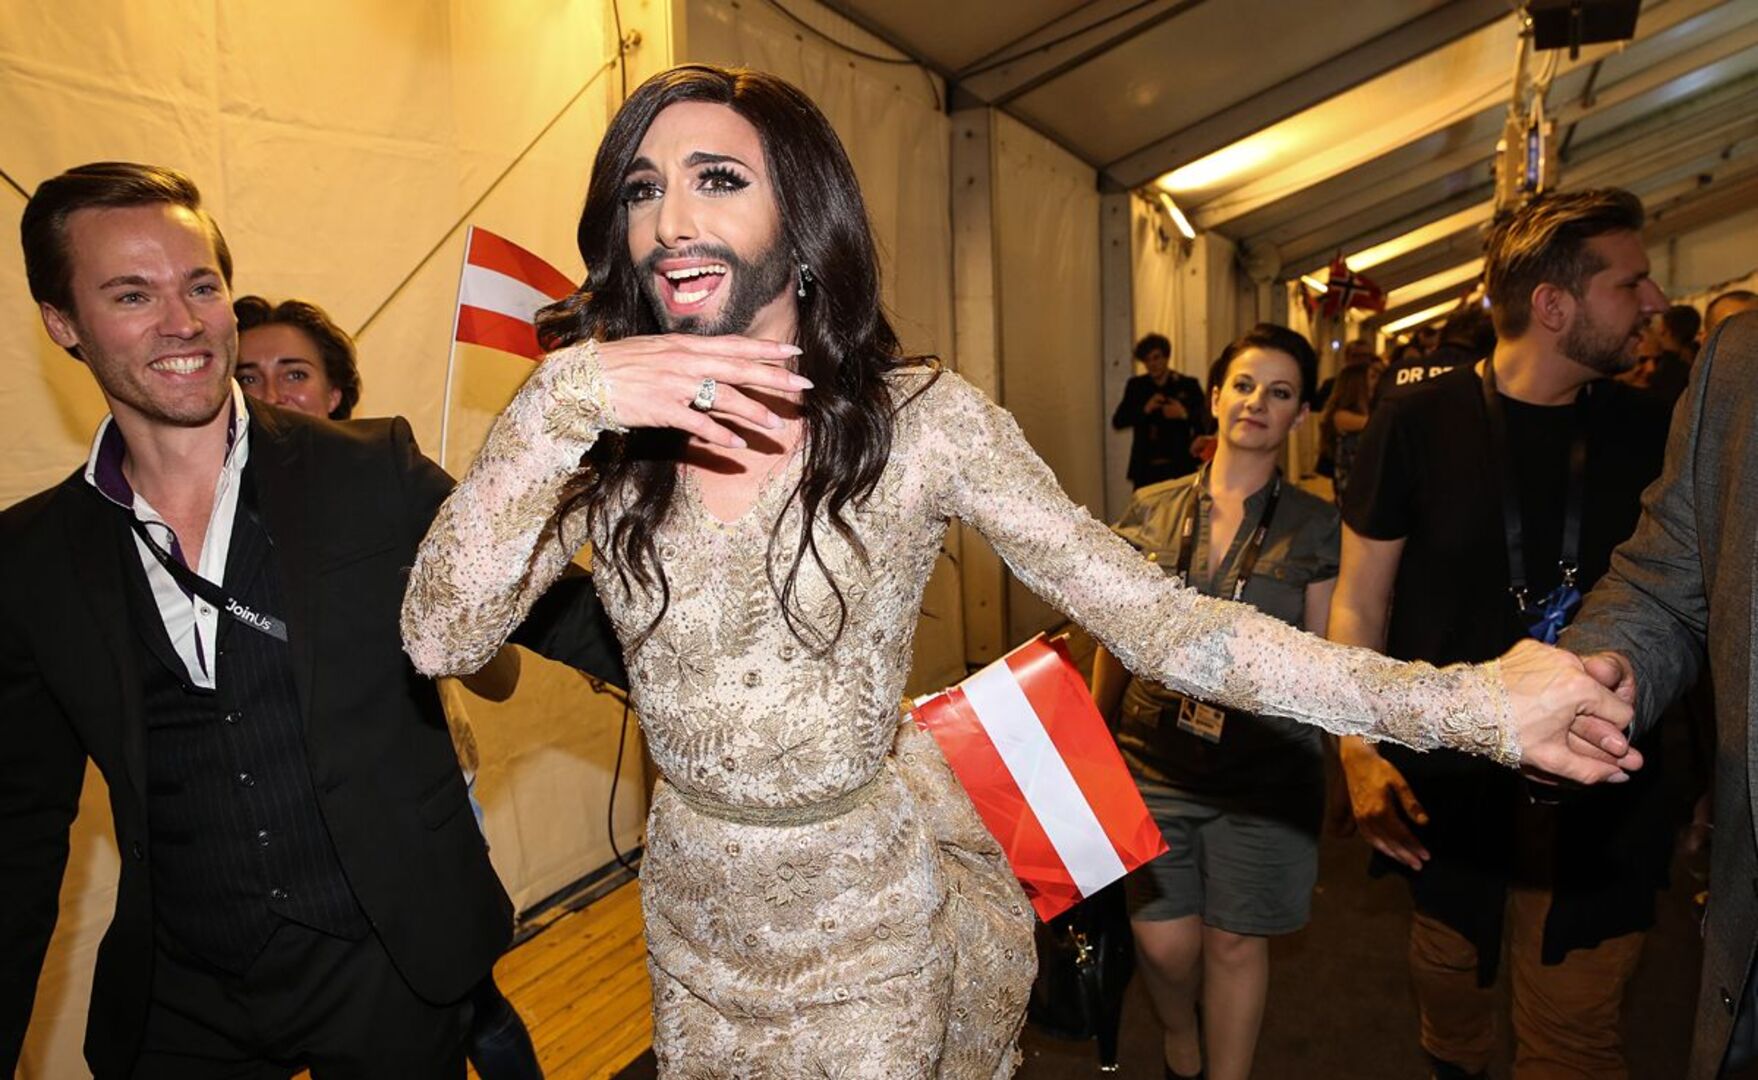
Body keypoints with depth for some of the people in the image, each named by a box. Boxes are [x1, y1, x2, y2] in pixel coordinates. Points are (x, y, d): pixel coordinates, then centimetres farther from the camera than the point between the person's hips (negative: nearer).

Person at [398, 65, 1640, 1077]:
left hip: (871, 904, -2)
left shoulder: (917, 421, -19)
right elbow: (441, 637, -20)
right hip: (694, 907, 3)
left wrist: (1466, 703, -27)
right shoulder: (606, 441, -12)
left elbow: (1154, 616, -21)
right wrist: (558, 401, -33)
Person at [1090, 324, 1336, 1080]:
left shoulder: (1316, 528, -1)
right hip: (1154, 761, 1)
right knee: (1163, 941, 7)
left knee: (1235, 941, 10)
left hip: (1264, 770, -1)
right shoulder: (1151, 510, 1)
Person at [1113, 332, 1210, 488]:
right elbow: (1117, 422, 3)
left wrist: (1185, 415, -20)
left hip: (1179, 468, -2)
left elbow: (1204, 424, 0)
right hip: (1145, 469, 2)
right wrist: (1144, 410, -12)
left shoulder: (1188, 385, 3)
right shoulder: (1136, 385, 10)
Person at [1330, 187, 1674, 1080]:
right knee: (1448, 965, 19)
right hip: (1448, 782, -1)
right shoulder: (1418, 423, -9)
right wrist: (1358, 748, -13)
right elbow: (1359, 601, -6)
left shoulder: (1647, 431, 1)